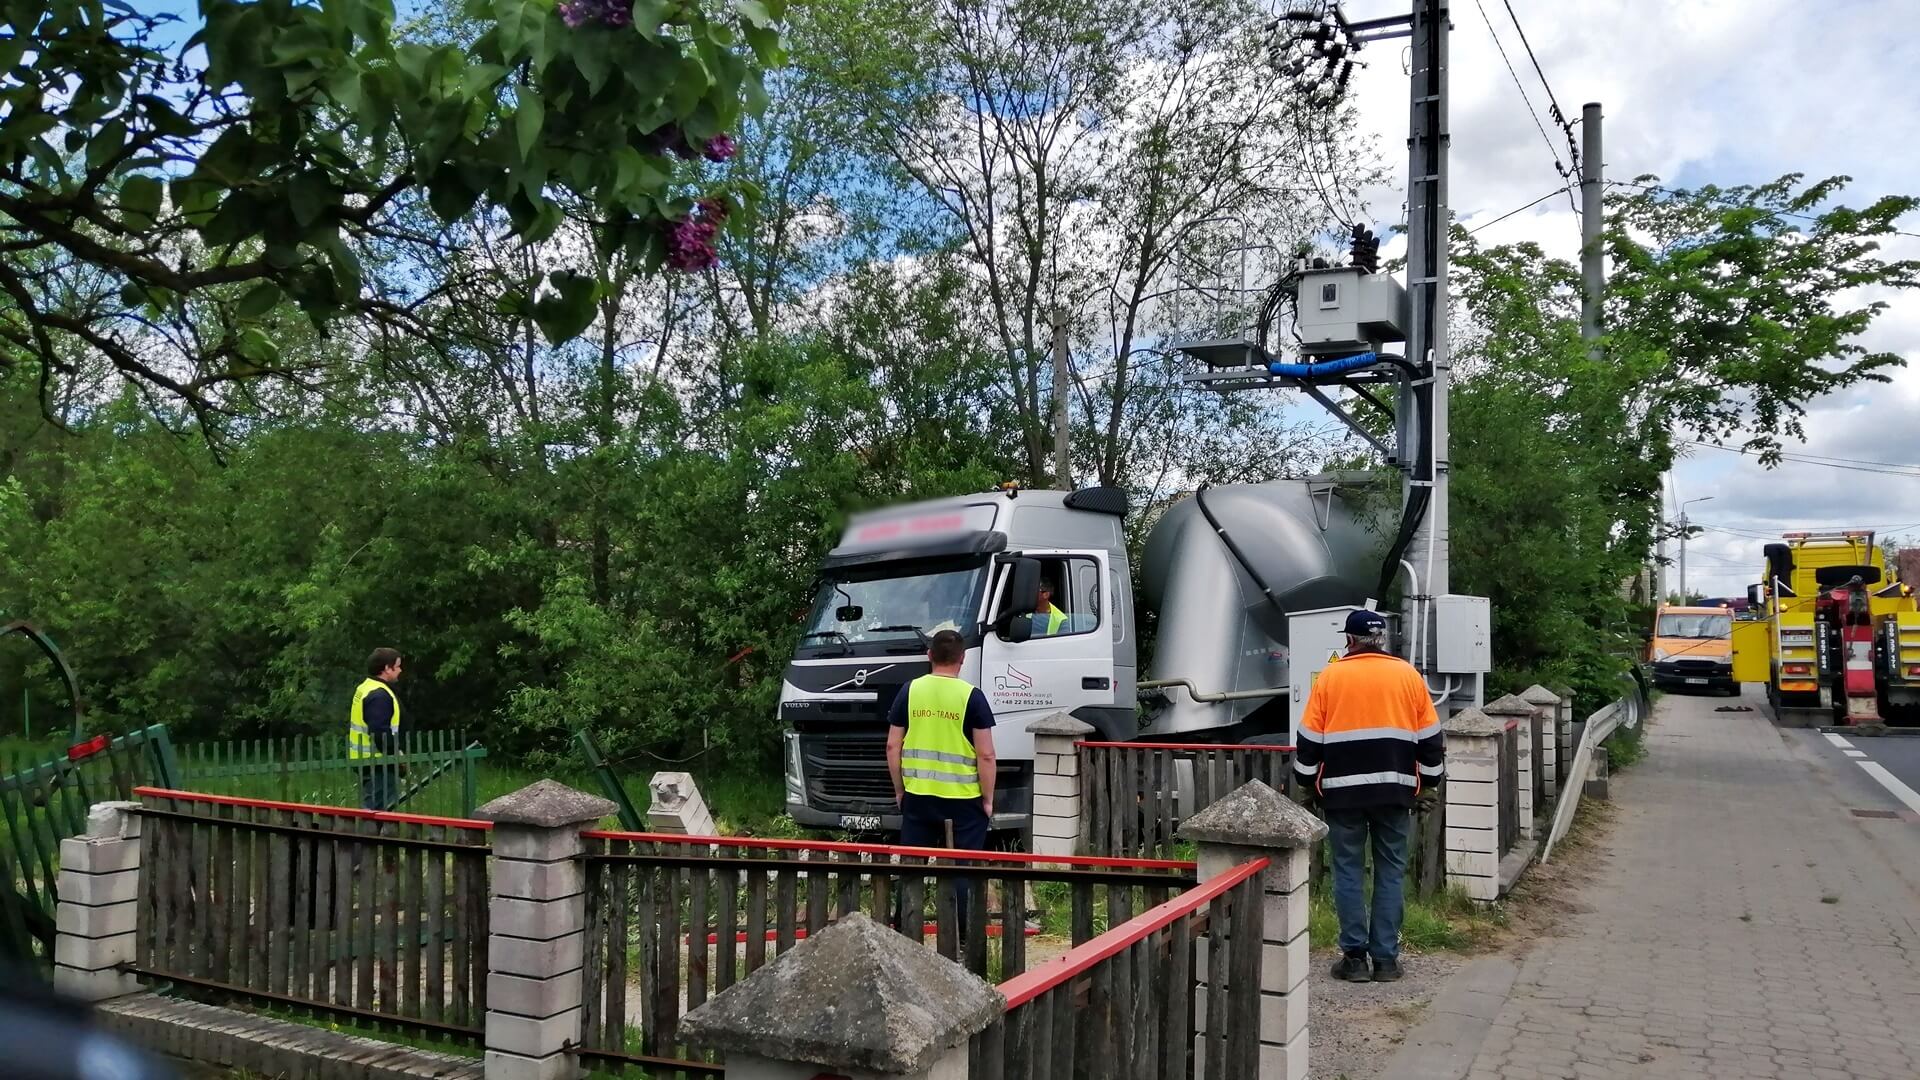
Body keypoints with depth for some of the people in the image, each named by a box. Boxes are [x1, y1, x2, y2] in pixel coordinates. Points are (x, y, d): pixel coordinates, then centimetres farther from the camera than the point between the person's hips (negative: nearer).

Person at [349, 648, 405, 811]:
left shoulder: (363, 688, 16)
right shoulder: (379, 695, -18)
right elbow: (380, 732, -25)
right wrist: (397, 754, -15)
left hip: (362, 759, 11)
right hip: (377, 761, -11)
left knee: (368, 807, 15)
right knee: (380, 809, -9)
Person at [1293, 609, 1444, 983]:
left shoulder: (1330, 677, 1)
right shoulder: (1408, 676, 3)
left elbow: (1309, 740, 3)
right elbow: (1430, 736, 6)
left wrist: (1310, 782, 14)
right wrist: (1430, 781, 17)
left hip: (1342, 790, -1)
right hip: (1394, 789, 1)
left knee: (1348, 872, 6)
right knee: (1391, 872, 8)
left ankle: (1355, 956, 6)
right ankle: (1386, 958, 9)